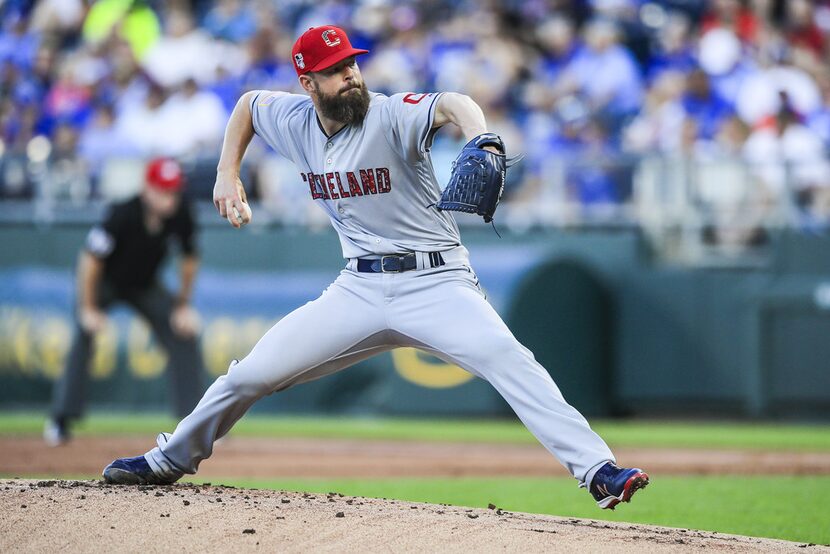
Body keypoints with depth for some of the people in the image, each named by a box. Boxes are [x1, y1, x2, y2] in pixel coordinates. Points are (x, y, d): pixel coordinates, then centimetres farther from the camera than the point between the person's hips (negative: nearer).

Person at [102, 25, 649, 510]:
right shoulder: (295, 121, 2)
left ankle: (598, 471, -36)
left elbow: (450, 104, -37)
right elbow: (247, 103, 24)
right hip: (360, 288, 5)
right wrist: (228, 176, 14)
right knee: (253, 373, 2)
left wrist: (479, 140, -59)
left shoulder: (389, 115, -16)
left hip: (435, 282, -5)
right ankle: (172, 459, 26)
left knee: (507, 359, -29)